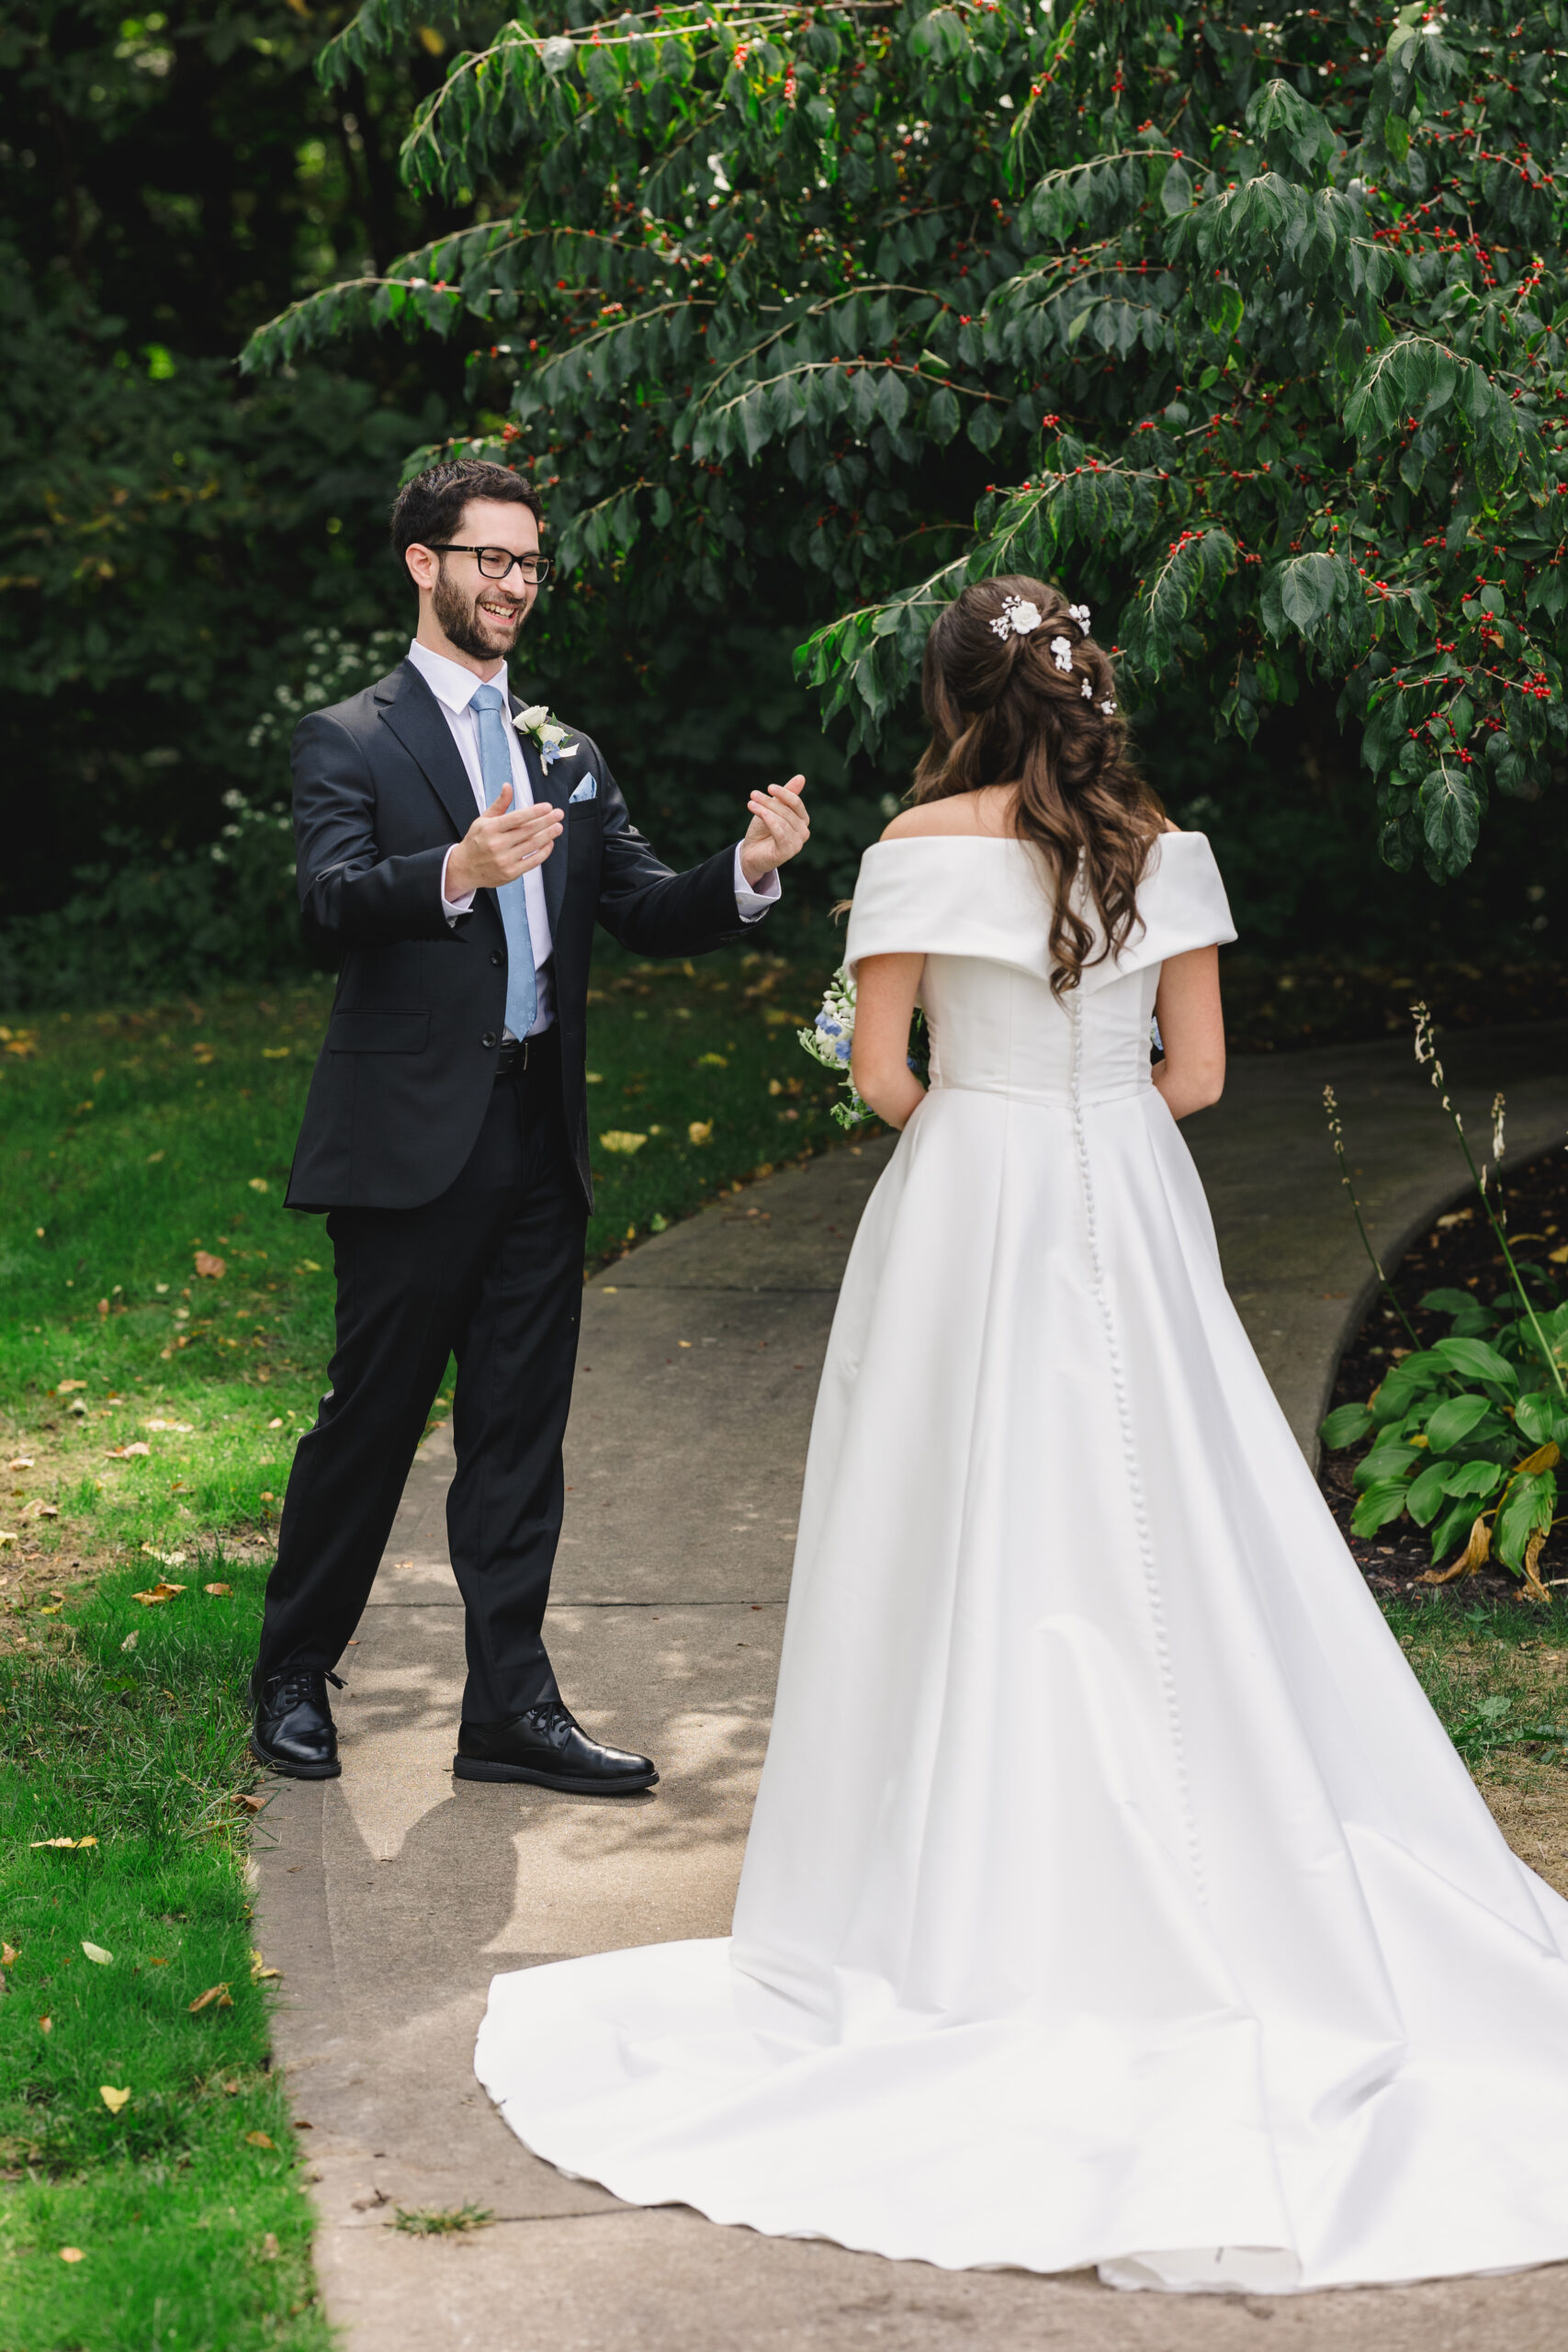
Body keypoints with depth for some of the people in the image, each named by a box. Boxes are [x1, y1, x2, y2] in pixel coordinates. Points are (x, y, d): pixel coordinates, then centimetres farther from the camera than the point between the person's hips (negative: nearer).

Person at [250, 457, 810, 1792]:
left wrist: (750, 872, -9)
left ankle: (511, 1707, 12)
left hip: (541, 1141, 5)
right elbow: (331, 905, -17)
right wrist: (453, 872, -36)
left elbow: (646, 914, 11)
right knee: (372, 1419, 2)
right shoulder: (350, 741, -1)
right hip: (412, 1141, -5)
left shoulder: (568, 755, 18)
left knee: (521, 1433, 7)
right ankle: (294, 1679, 19)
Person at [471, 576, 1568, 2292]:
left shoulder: (929, 843, -7)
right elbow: (1199, 1071, 3)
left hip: (971, 1216, -3)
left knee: (978, 1548, 3)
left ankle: (984, 1904, 6)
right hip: (1138, 1219, 3)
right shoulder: (1161, 847, 3)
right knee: (1160, 1541, 8)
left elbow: (879, 1073, -7)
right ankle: (1202, 1876, 11)